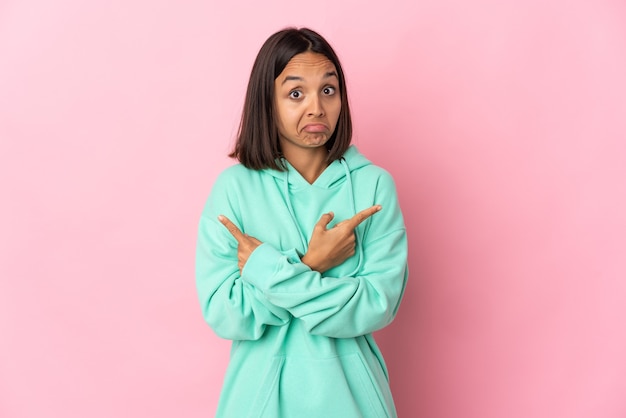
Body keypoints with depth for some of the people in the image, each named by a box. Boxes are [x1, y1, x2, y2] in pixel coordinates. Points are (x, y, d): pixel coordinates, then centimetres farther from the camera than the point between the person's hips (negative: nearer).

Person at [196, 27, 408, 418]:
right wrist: (310, 266, -21)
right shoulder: (233, 187, -9)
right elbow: (223, 315, -13)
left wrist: (266, 270, -19)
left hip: (347, 386, 1)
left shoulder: (374, 184, -8)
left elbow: (380, 304, -15)